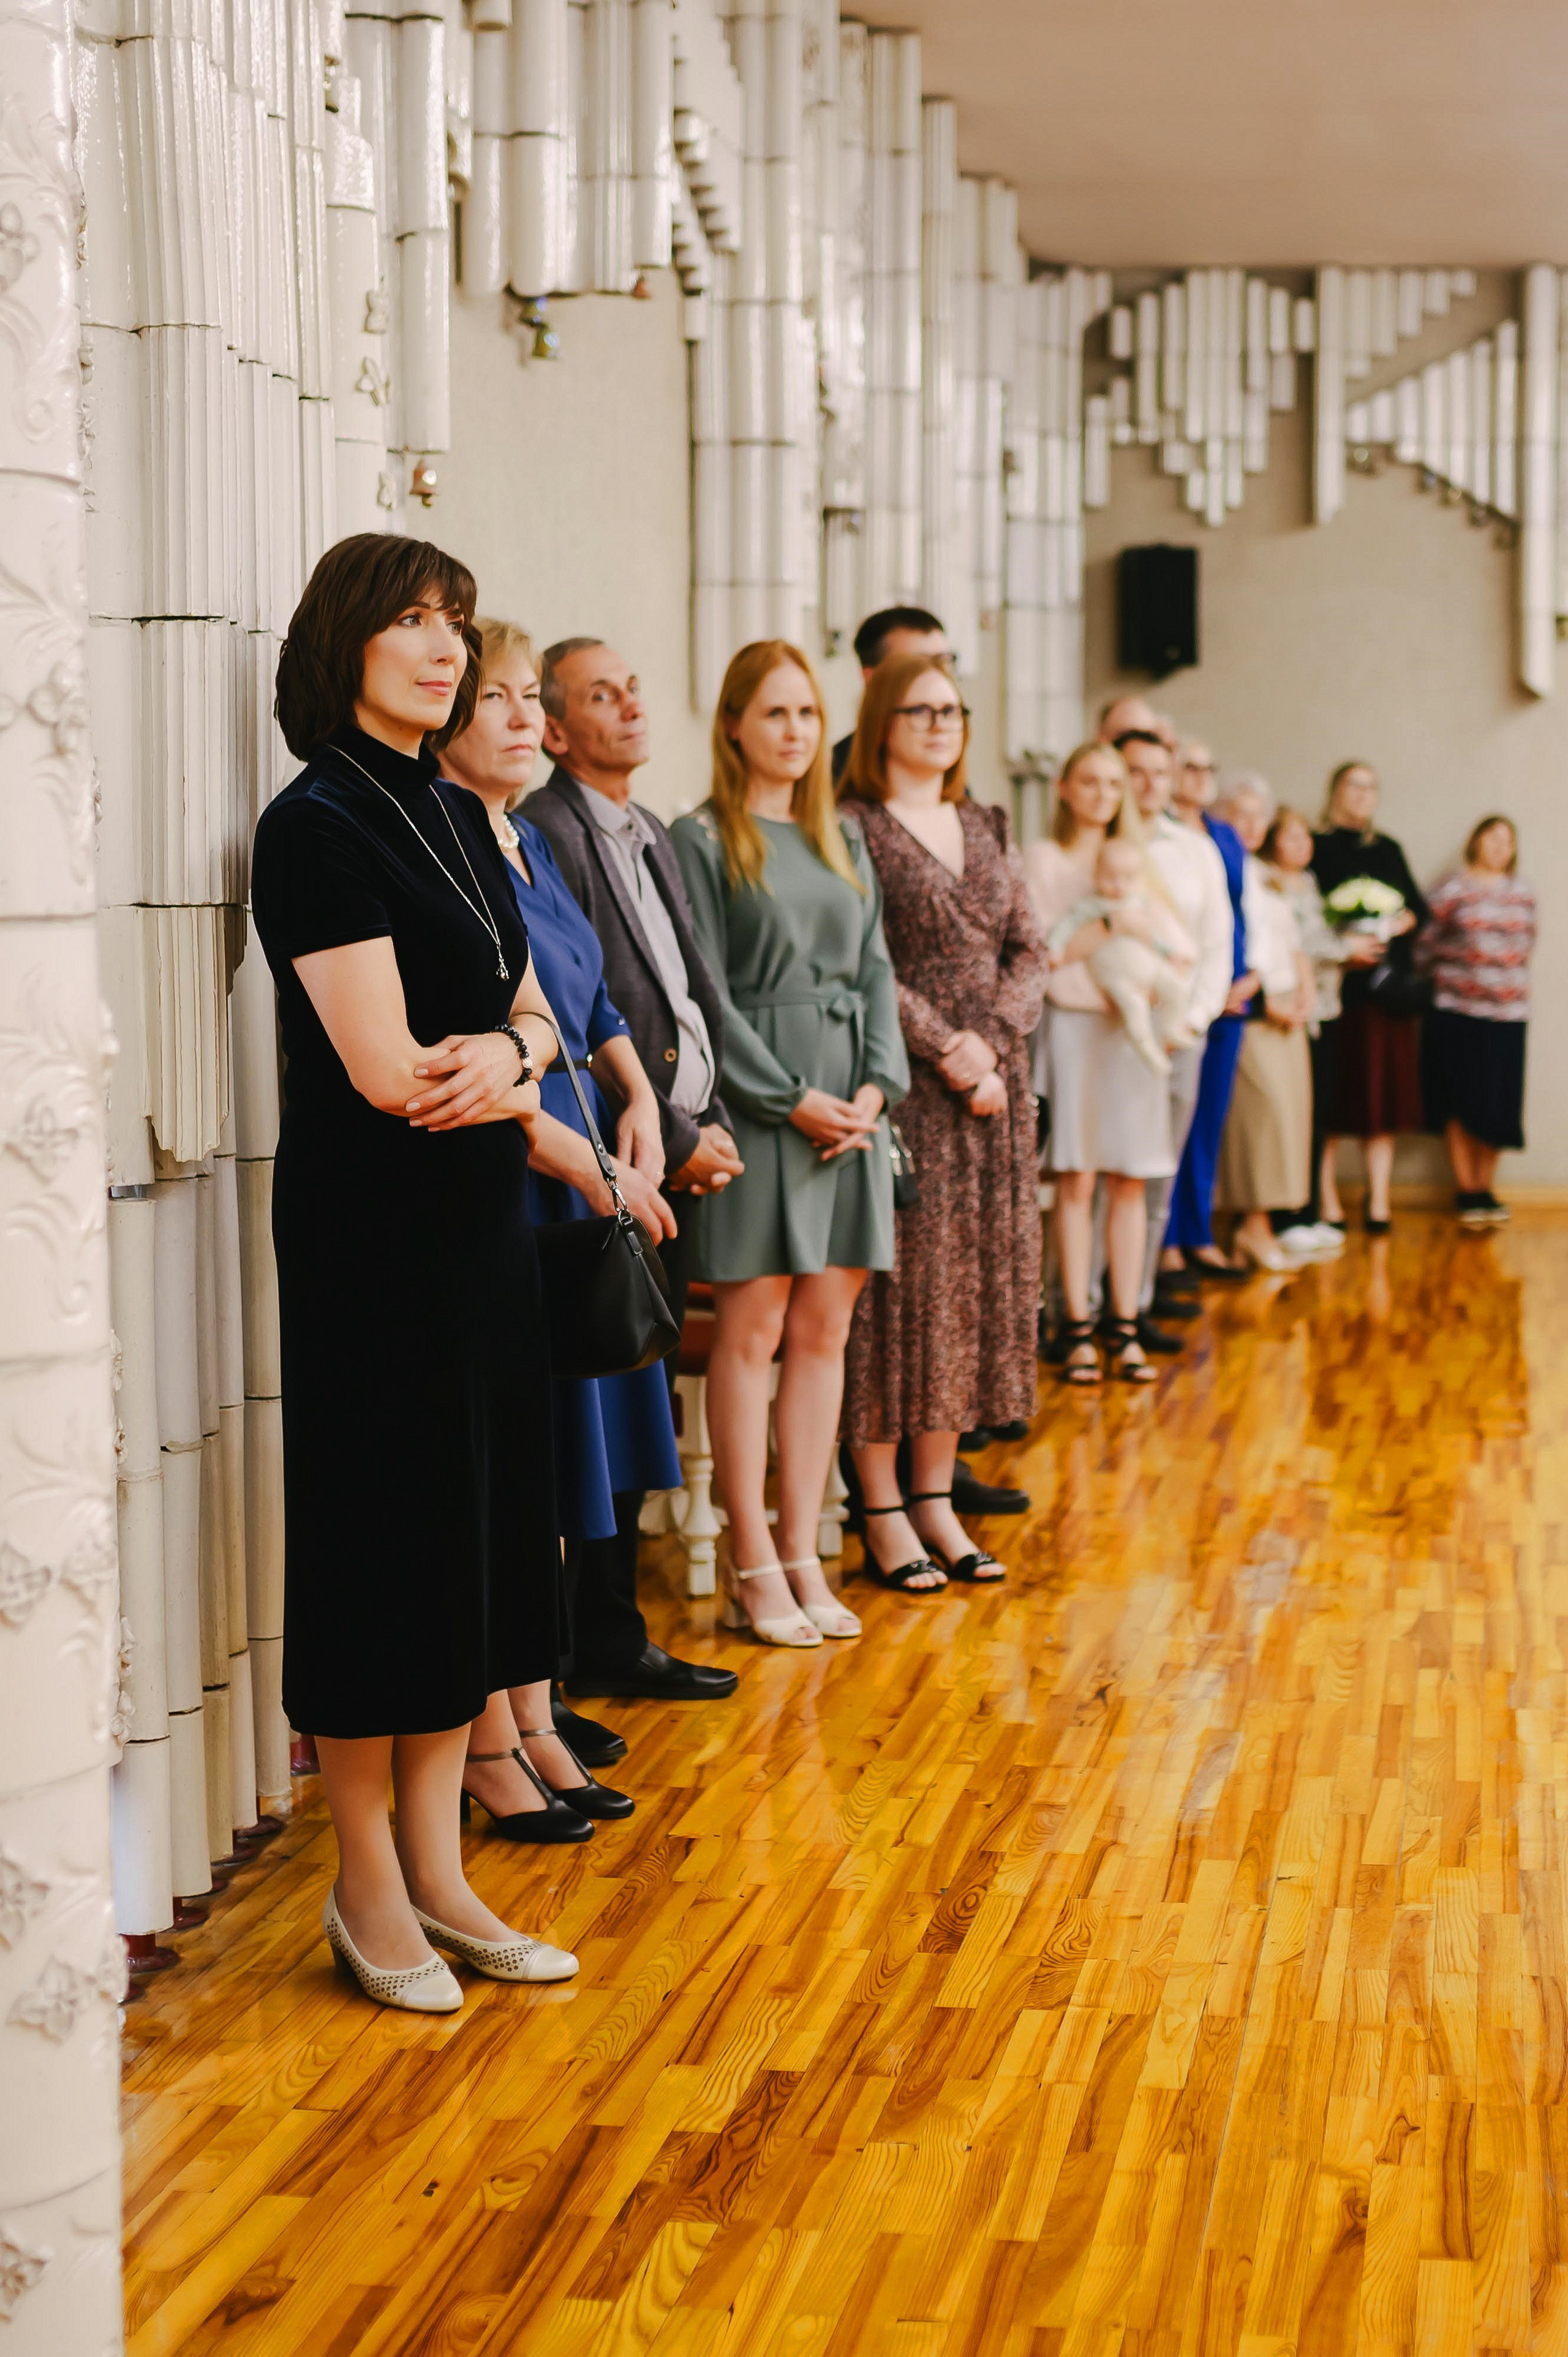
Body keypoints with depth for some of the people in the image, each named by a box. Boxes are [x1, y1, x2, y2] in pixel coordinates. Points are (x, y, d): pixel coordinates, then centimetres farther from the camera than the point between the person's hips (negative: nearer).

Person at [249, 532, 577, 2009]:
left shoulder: (457, 818, 12)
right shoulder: (317, 827, -14)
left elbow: (531, 1008, 12)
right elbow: (388, 1070, -19)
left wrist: (505, 1048, -11)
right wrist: (527, 1094, -3)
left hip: (480, 1218, 8)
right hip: (372, 1229, -8)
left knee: (472, 1542, 11)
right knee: (382, 1544, 1)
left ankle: (439, 1876, 21)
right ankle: (370, 1890, 15)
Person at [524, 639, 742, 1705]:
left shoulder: (654, 838, 19)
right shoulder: (547, 834, -11)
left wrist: (713, 1124, 7)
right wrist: (669, 1139, -13)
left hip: (677, 1157, 9)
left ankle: (614, 1635, 19)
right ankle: (603, 1641, 4)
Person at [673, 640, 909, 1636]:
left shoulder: (842, 838, 16)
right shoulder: (702, 841, -2)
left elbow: (876, 971, 13)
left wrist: (876, 1085, -3)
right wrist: (793, 1096, -13)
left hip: (850, 1100, 6)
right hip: (757, 1097, -6)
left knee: (824, 1330, 6)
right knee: (752, 1332, -3)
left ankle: (803, 1550, 12)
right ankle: (754, 1565, 3)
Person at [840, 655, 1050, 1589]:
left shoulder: (988, 831, 16)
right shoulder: (851, 828, -4)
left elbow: (1030, 953, 10)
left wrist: (989, 1042, -6)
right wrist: (944, 1048, -15)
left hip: (993, 1090, 6)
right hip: (899, 1087, -6)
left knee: (977, 1285, 7)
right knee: (898, 1284, -5)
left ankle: (938, 1501, 15)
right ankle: (885, 1512, 3)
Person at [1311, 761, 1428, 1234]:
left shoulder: (1388, 850, 17)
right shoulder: (1318, 848, 2)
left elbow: (1419, 908, 13)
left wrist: (1398, 923, -8)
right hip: (1338, 985, -4)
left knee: (1384, 1094, 2)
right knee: (1334, 1097, -4)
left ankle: (1379, 1201, 5)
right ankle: (1328, 1201, 1)